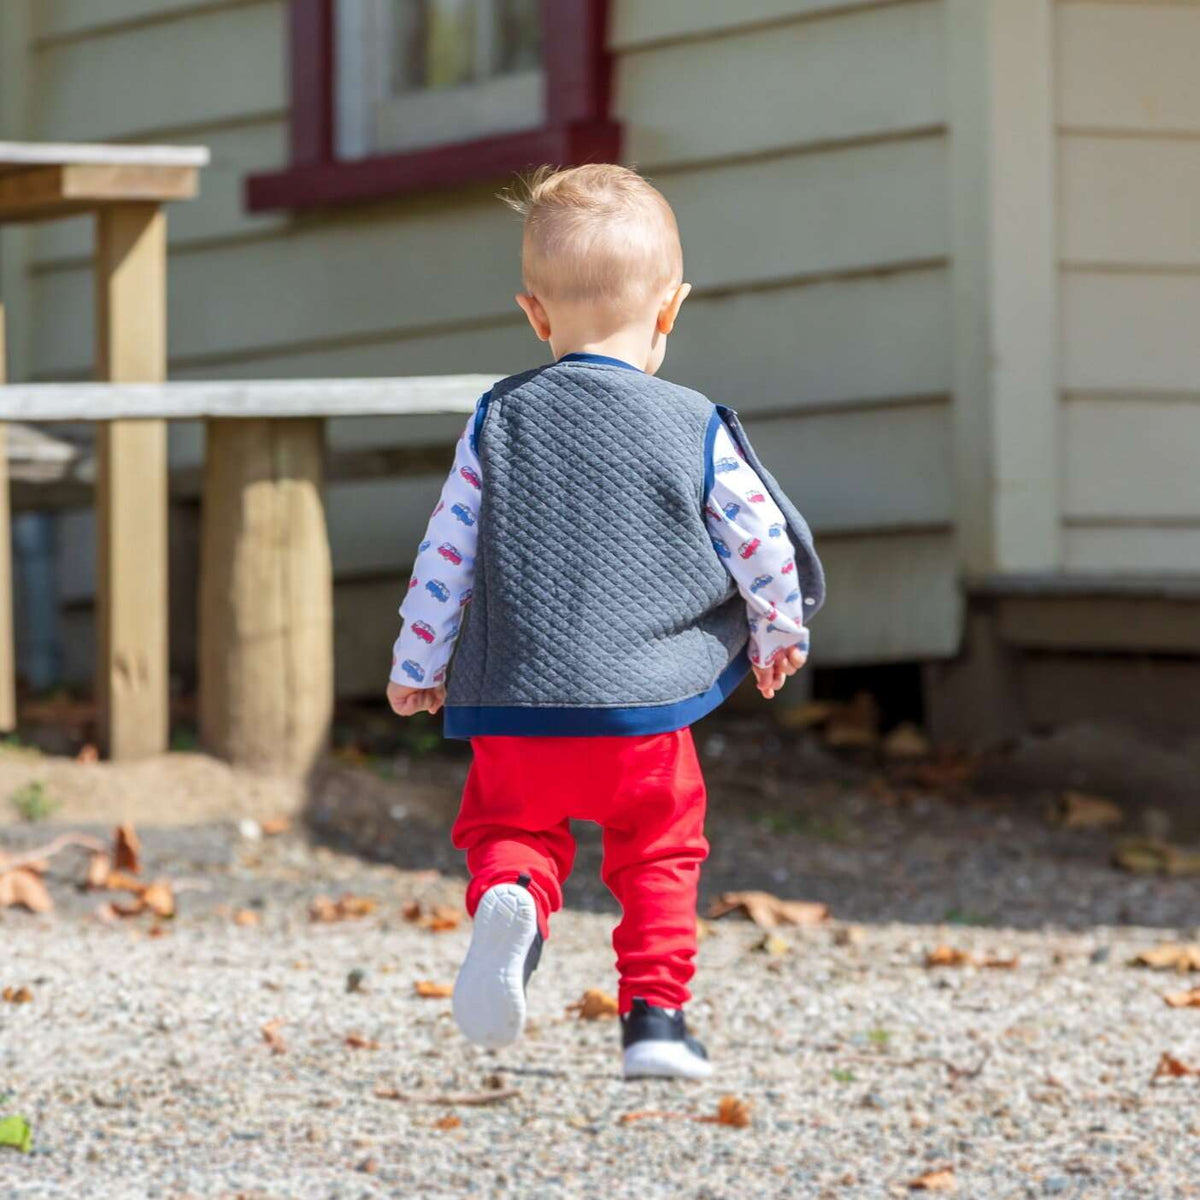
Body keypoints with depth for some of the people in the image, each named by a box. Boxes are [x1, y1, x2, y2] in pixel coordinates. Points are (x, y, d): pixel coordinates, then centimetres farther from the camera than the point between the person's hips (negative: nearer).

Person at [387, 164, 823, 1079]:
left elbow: (447, 553, 5)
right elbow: (765, 544, 4)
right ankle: (656, 1018, 9)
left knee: (511, 824, 15)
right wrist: (780, 634, 24)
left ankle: (509, 898, -17)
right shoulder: (696, 432, -2)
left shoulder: (499, 422, 3)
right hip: (646, 710, -1)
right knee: (660, 857, 15)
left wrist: (416, 666, 17)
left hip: (516, 706, 1)